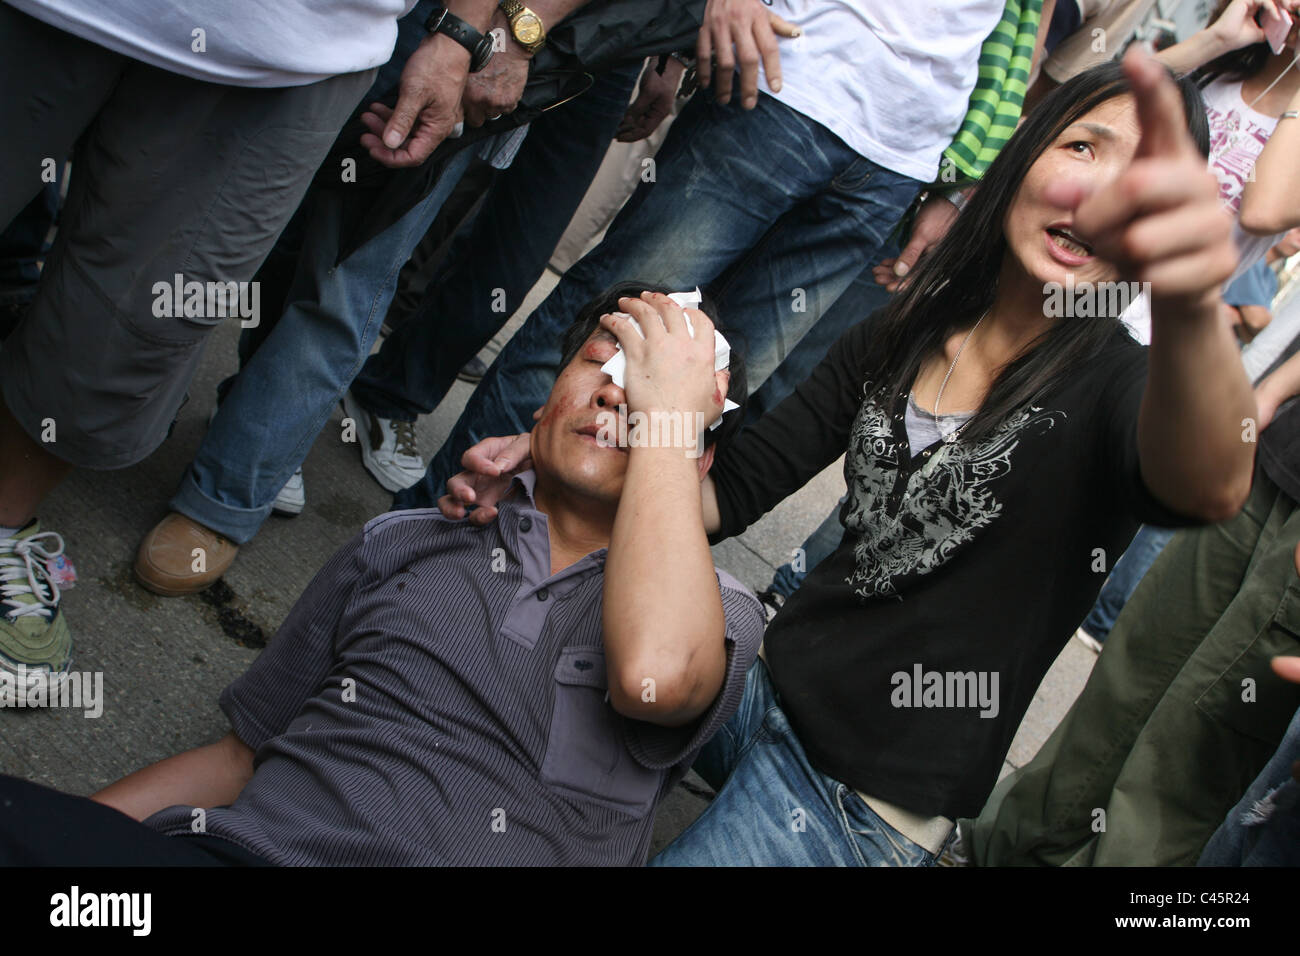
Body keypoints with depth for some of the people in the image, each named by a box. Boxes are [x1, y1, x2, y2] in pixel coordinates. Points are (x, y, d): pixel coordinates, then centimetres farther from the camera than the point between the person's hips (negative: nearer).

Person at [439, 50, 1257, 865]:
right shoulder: (899, 341, 2)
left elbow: (1209, 490, -40)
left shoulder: (1112, 383, -16)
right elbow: (735, 493, 5)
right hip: (768, 685, 6)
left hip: (866, 805, -6)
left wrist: (1192, 305, -62)